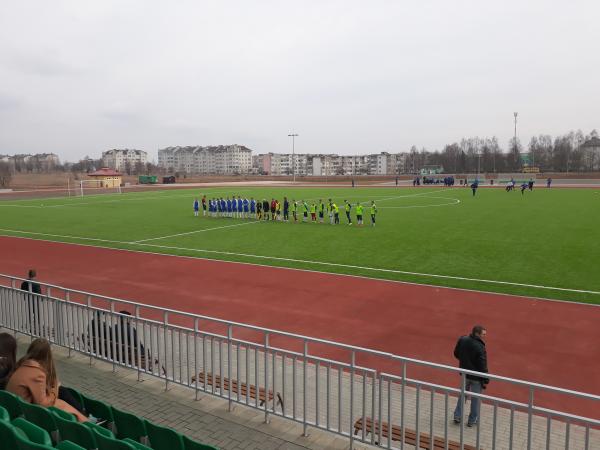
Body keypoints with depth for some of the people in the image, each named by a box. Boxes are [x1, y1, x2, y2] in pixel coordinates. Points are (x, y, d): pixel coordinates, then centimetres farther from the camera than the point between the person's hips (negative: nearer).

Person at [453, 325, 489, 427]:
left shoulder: (462, 340, -6)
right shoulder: (480, 347, -25)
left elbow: (456, 354, 7)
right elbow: (482, 365, -21)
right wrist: (485, 380, -12)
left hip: (464, 374, 6)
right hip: (476, 376, -5)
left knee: (462, 395, 21)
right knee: (476, 398, 11)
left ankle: (457, 416, 24)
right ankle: (472, 420, 22)